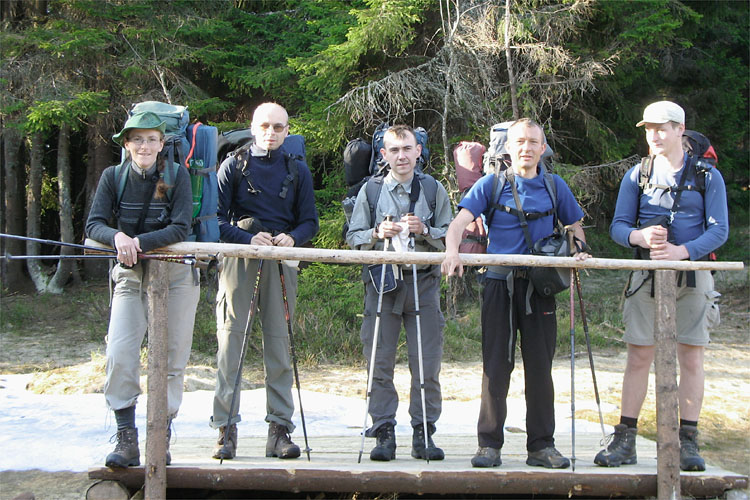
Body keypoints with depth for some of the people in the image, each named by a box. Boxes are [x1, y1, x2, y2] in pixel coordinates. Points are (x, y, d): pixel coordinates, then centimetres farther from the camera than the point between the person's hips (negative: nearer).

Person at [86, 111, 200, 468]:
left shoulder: (177, 177, -5)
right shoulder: (113, 177, 1)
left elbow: (181, 228, -14)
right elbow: (94, 224, -6)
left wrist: (139, 242, -26)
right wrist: (117, 236, -27)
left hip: (175, 274, -1)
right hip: (130, 276, 1)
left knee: (171, 357, 0)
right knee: (119, 355, -13)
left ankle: (161, 438, 11)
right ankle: (126, 441, -6)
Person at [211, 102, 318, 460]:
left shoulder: (297, 170, 14)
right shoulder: (234, 165, 7)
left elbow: (309, 221, 12)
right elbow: (216, 217, 1)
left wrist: (292, 237, -10)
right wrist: (249, 238, -14)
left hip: (280, 261, 2)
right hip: (239, 259, -2)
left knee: (279, 343, 2)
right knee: (230, 338, -5)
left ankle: (280, 429, 5)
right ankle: (226, 428, -2)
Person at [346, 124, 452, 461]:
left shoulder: (433, 190, 10)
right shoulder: (370, 190, 9)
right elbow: (353, 238, 8)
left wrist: (425, 231, -11)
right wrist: (377, 234, -11)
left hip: (423, 283, 0)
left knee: (427, 365, -1)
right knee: (380, 363, -1)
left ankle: (423, 433, 8)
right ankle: (384, 432, 7)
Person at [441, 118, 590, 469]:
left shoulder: (555, 187, 10)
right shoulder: (491, 185, 3)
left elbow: (574, 225, 21)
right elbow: (461, 220, -9)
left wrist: (579, 250, -1)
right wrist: (452, 250, -28)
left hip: (540, 286, 2)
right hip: (499, 285, -1)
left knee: (540, 367, 5)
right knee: (496, 365, 0)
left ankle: (541, 445, 13)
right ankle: (489, 444, 7)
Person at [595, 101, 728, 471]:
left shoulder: (707, 177, 3)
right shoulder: (636, 175, 8)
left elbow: (719, 230, -4)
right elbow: (618, 227, 5)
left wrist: (682, 252, -19)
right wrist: (640, 236, -18)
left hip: (692, 275, -1)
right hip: (647, 274, 1)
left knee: (691, 359, 0)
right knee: (638, 358, 0)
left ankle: (688, 442, 8)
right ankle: (624, 441, 4)